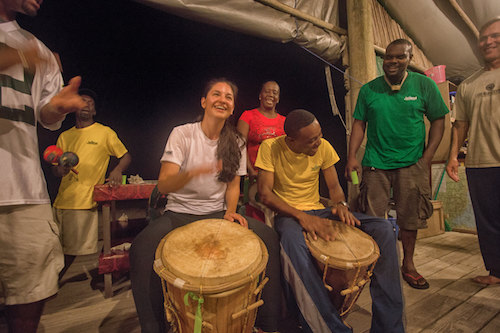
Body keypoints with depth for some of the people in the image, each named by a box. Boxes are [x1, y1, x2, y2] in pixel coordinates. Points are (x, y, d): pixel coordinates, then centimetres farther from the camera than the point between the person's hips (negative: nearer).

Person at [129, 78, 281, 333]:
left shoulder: (236, 143, 4)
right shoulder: (182, 134, -7)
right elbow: (163, 185, -15)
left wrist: (230, 211, -9)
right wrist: (192, 172, -36)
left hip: (217, 214, 3)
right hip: (179, 214, -2)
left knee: (268, 236, -18)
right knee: (141, 249, -30)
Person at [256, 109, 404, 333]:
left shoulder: (323, 147, 0)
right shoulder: (271, 148, -11)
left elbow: (334, 186, 7)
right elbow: (265, 194, -16)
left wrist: (340, 204, -17)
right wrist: (301, 216, -30)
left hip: (317, 211, 5)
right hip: (286, 214, -4)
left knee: (384, 229, -13)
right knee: (291, 239, -43)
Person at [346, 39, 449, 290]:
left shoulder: (424, 85, 4)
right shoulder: (368, 89, 5)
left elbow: (438, 120, 5)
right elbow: (359, 123, 5)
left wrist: (427, 157, -4)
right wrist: (351, 156, -4)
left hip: (412, 164, 0)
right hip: (375, 163, 0)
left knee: (410, 217, 8)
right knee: (372, 218, 3)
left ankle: (408, 264, 27)